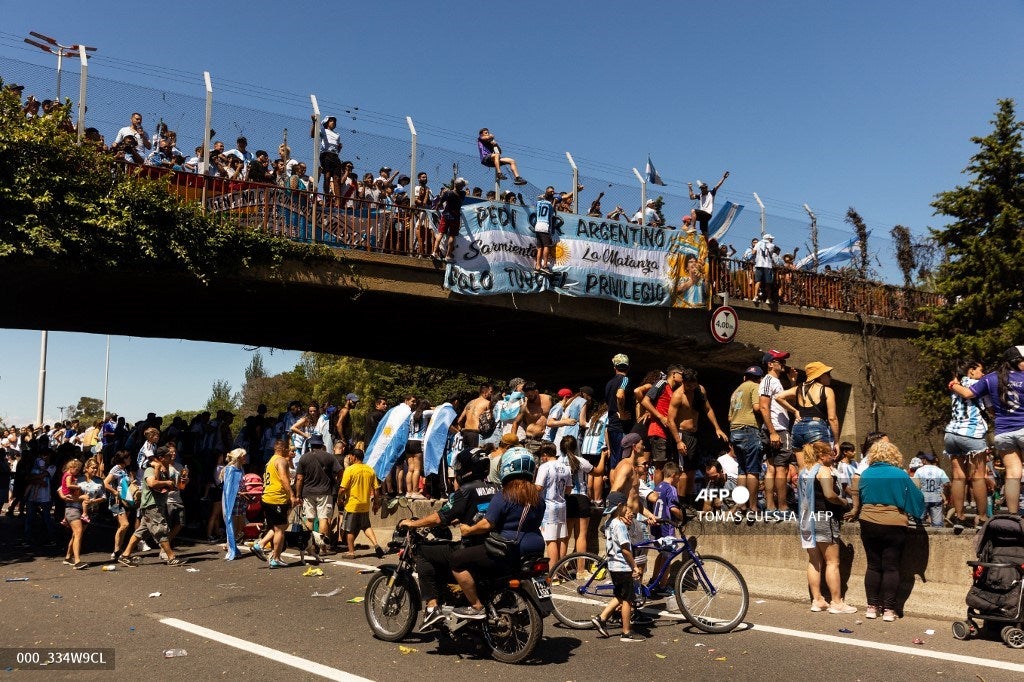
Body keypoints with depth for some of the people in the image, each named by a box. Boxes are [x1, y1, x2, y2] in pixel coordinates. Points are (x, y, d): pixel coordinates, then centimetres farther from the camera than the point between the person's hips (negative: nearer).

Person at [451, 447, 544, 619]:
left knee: (458, 560, -2)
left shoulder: (504, 496, -13)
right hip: (533, 551, 8)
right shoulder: (538, 497, 8)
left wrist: (468, 530, -2)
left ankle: (477, 607, -3)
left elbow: (487, 524, -18)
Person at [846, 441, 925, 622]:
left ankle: (872, 606, 12)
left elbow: (858, 498, 14)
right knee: (891, 567, 3)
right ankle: (888, 609, 4)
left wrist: (855, 513, 30)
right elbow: (916, 499, 3)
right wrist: (914, 513, 22)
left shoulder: (865, 474, 3)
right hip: (894, 526, -2)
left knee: (873, 566, 10)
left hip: (869, 525, 2)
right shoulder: (900, 475, -5)